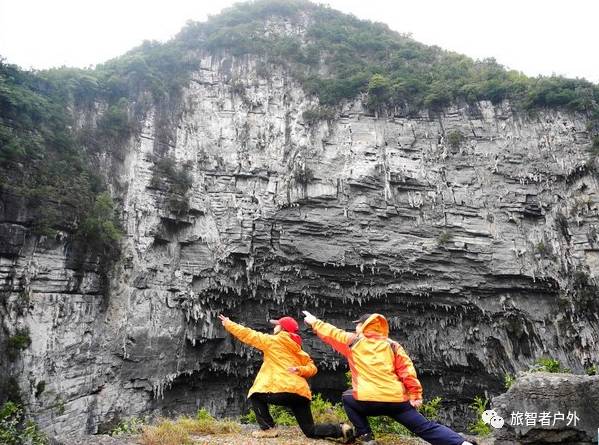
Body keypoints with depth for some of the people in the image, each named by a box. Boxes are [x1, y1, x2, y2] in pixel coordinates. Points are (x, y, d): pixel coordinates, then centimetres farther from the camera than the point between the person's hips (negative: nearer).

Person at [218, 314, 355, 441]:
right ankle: (342, 429, -5)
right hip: (301, 394, 7)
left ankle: (268, 428, 4)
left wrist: (228, 324, 17)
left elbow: (248, 335, 7)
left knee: (255, 395, 16)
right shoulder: (297, 349, 23)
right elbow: (312, 368, 17)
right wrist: (299, 370, 0)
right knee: (310, 431, 14)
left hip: (285, 391, -7)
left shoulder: (273, 340, 3)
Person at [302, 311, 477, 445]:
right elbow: (407, 370, 5)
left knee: (347, 397, 27)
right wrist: (415, 395, 5)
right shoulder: (392, 345, 14)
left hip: (368, 401, -2)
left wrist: (314, 322, 38)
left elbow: (330, 333, 23)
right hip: (397, 400, 3)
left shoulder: (353, 341, 10)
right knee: (426, 427, 6)